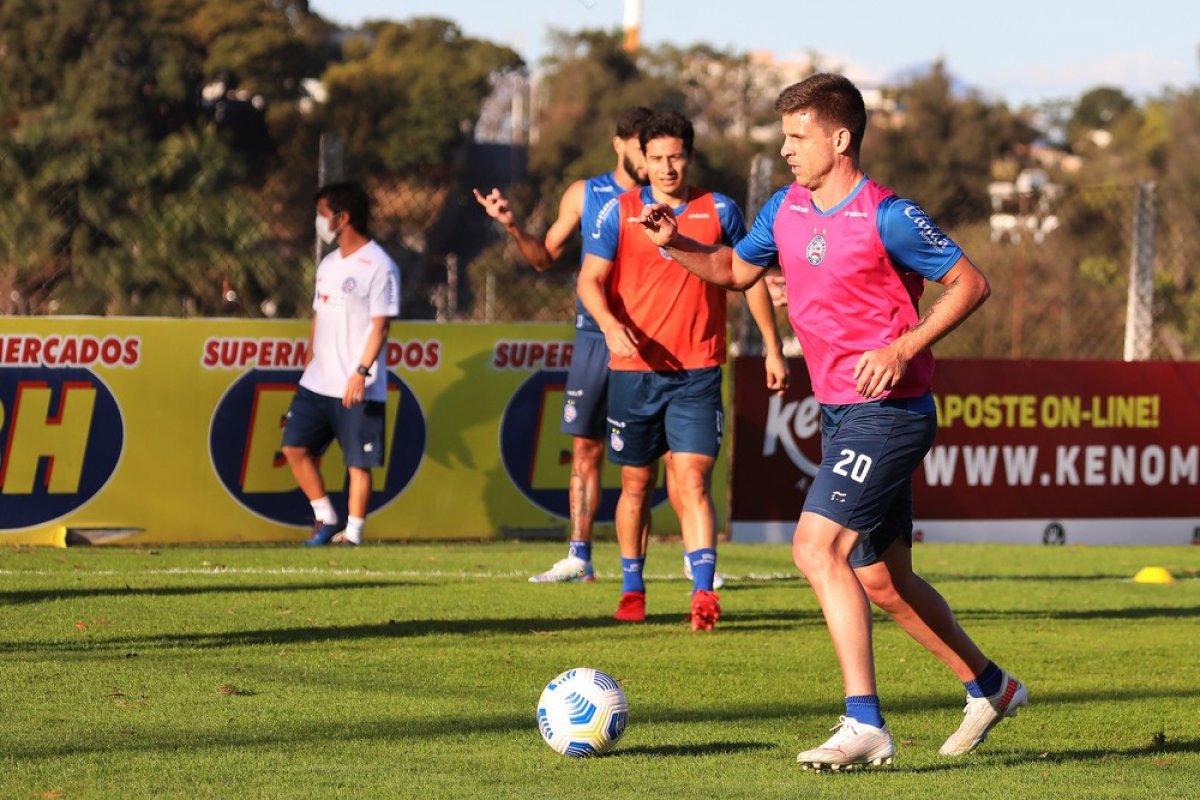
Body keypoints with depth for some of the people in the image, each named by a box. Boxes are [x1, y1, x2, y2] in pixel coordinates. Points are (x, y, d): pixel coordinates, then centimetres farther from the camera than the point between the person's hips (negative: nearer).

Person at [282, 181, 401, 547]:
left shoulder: (378, 266, -9)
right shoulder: (328, 265, 16)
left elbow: (380, 325, -13)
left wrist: (361, 371, -21)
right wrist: (309, 368, 17)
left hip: (358, 389, -8)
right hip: (318, 382, 8)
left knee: (358, 462, -3)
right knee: (295, 446, 3)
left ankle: (353, 533, 3)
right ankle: (326, 519, 14)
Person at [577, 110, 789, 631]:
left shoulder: (719, 211, 4)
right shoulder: (619, 212, 1)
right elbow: (590, 279, -4)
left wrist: (772, 347, 13)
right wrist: (610, 325, -24)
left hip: (698, 372, -1)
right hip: (633, 371, 1)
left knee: (693, 479, -14)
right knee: (637, 483, 11)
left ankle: (704, 593, -22)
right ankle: (632, 590, 26)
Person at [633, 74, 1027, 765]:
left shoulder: (886, 217, -14)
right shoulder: (786, 211, 8)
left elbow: (970, 283, -10)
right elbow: (736, 270, 24)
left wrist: (902, 349, -19)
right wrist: (676, 245, 5)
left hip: (887, 410, -9)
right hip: (840, 415, 9)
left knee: (817, 547, -21)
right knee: (881, 581, 14)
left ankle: (865, 726, -20)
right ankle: (990, 688, 32)